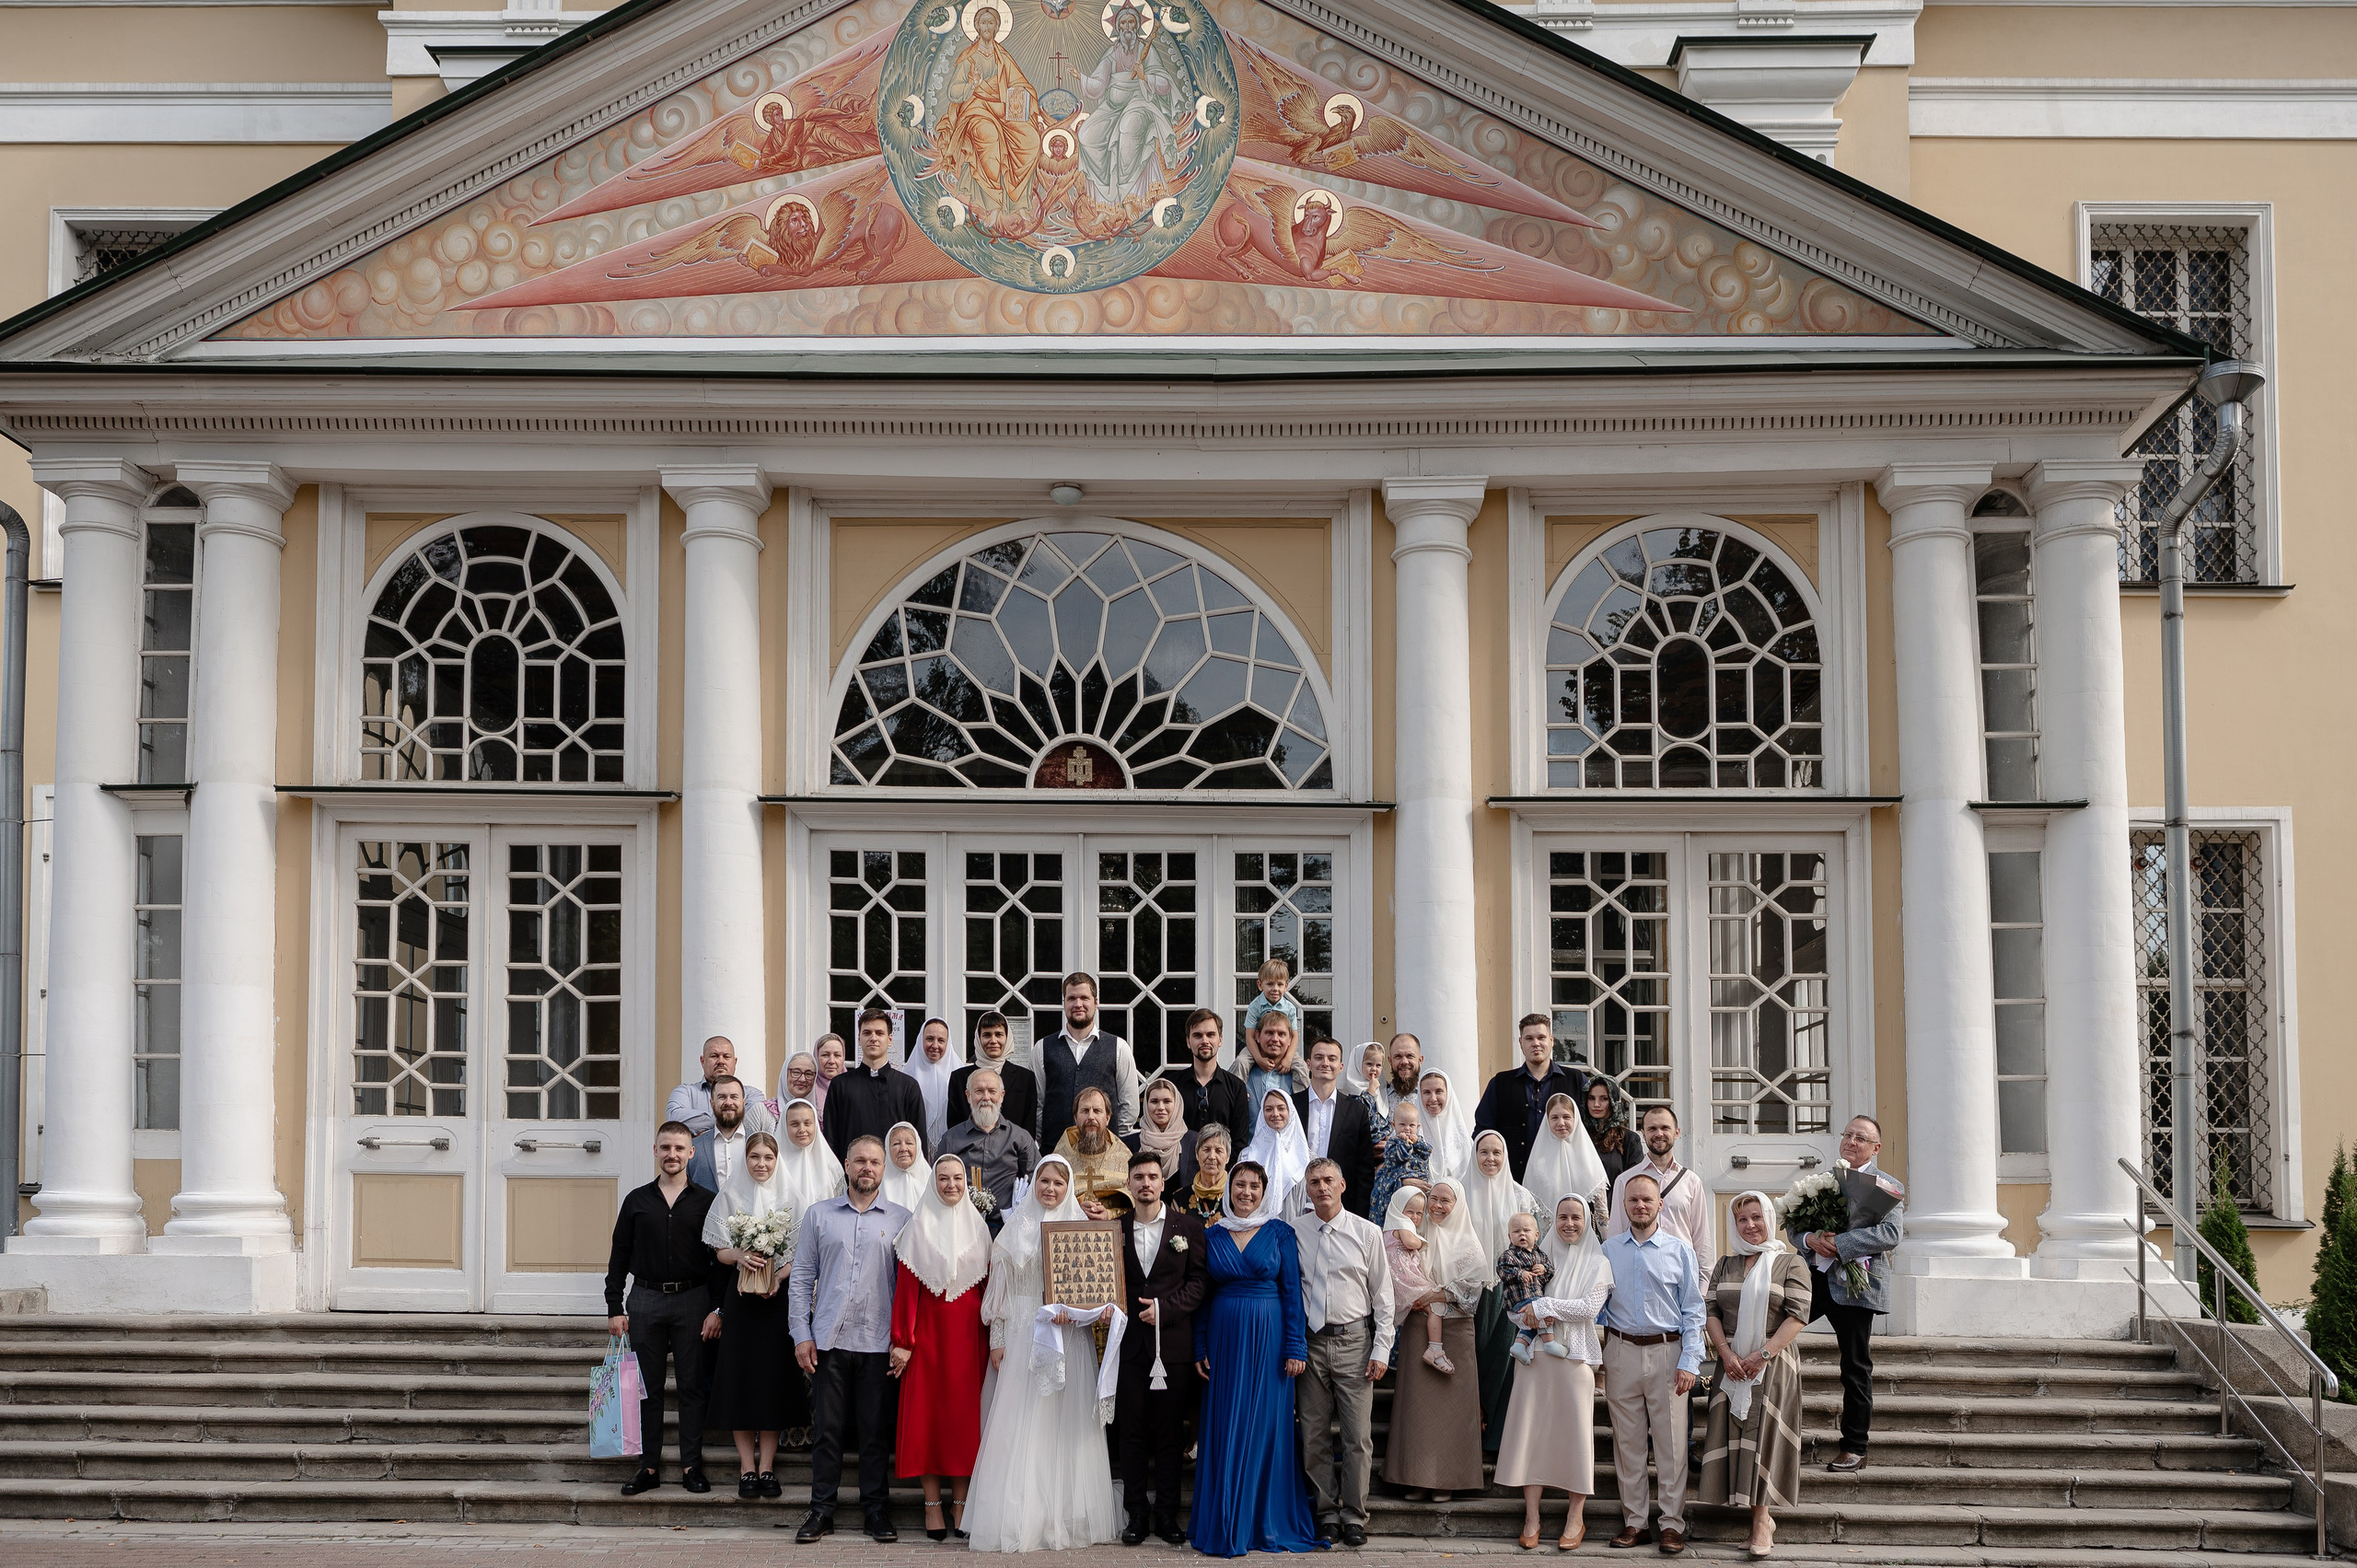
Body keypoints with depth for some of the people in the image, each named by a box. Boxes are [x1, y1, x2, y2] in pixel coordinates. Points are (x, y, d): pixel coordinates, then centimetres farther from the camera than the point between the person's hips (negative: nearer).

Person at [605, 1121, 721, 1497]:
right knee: (647, 1387, 4)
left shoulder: (706, 1201, 4)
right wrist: (614, 1307, 3)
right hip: (645, 1300, 2)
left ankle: (691, 1466, 8)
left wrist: (718, 1309, -5)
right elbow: (619, 1257, 9)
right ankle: (649, 1467, 10)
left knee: (692, 1386, 1)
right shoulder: (637, 1200, 8)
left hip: (692, 1300, -1)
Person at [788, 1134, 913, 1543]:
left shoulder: (900, 1219, 6)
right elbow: (801, 1278, 8)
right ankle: (821, 1510, 12)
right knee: (826, 1428, 3)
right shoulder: (819, 1215, 9)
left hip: (878, 1342, -1)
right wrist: (801, 1334, 0)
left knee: (875, 1430, 4)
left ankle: (876, 1510, 13)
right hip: (829, 1340, 1)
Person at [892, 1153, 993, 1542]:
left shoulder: (978, 1227, 8)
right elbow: (906, 1287, -4)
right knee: (926, 1412, 0)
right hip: (928, 1330, -2)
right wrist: (902, 1342, -10)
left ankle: (961, 1505, 8)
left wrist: (992, 1339, -1)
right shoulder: (918, 1228, 1)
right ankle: (933, 1506, 5)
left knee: (965, 1412, 3)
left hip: (969, 1333, 2)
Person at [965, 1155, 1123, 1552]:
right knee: (1020, 1426, -4)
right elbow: (1001, 1285, 6)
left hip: (1069, 1336, 0)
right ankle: (1020, 1517, -1)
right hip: (1023, 1335, 0)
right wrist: (997, 1340, 1)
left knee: (1066, 1425, -1)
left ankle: (1066, 1516, 5)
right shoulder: (1016, 1228, 7)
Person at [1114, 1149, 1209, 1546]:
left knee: (1171, 1434, 4)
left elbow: (1200, 1280, -1)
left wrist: (1164, 1308, -11)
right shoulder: (1115, 1228, 8)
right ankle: (1136, 1514, 11)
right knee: (1133, 1431, 4)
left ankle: (1167, 1514, 12)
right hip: (1130, 1344, 1)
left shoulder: (1189, 1227, 3)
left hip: (1174, 1345, -1)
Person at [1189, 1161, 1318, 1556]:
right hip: (1224, 1340, 2)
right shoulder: (1214, 1235, 7)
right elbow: (1203, 1296, 9)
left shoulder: (1280, 1233, 1)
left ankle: (1268, 1523, 10)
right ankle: (1225, 1527, 8)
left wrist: (1296, 1347, -7)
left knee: (1267, 1426, 1)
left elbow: (1292, 1291, -1)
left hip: (1267, 1340, -2)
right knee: (1225, 1429, 2)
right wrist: (1200, 1350, 3)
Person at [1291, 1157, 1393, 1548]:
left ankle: (1354, 1516, 7)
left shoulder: (1367, 1233, 2)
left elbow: (1382, 1296, 4)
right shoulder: (1293, 1232, 3)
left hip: (1354, 1342, -1)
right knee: (1314, 1436, 4)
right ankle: (1327, 1513, 14)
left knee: (1357, 1436, -2)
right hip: (1310, 1341, 1)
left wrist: (1381, 1350, -1)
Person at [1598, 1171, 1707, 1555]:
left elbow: (1693, 1311, 1)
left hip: (1667, 1352, -2)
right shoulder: (1608, 1250, 9)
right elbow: (1596, 1303, 13)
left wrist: (1690, 1362, -6)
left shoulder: (1679, 1249, 2)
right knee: (1627, 1441, 6)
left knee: (1671, 1443, -2)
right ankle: (1634, 1521, 14)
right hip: (1621, 1352, 2)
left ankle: (1672, 1524, 4)